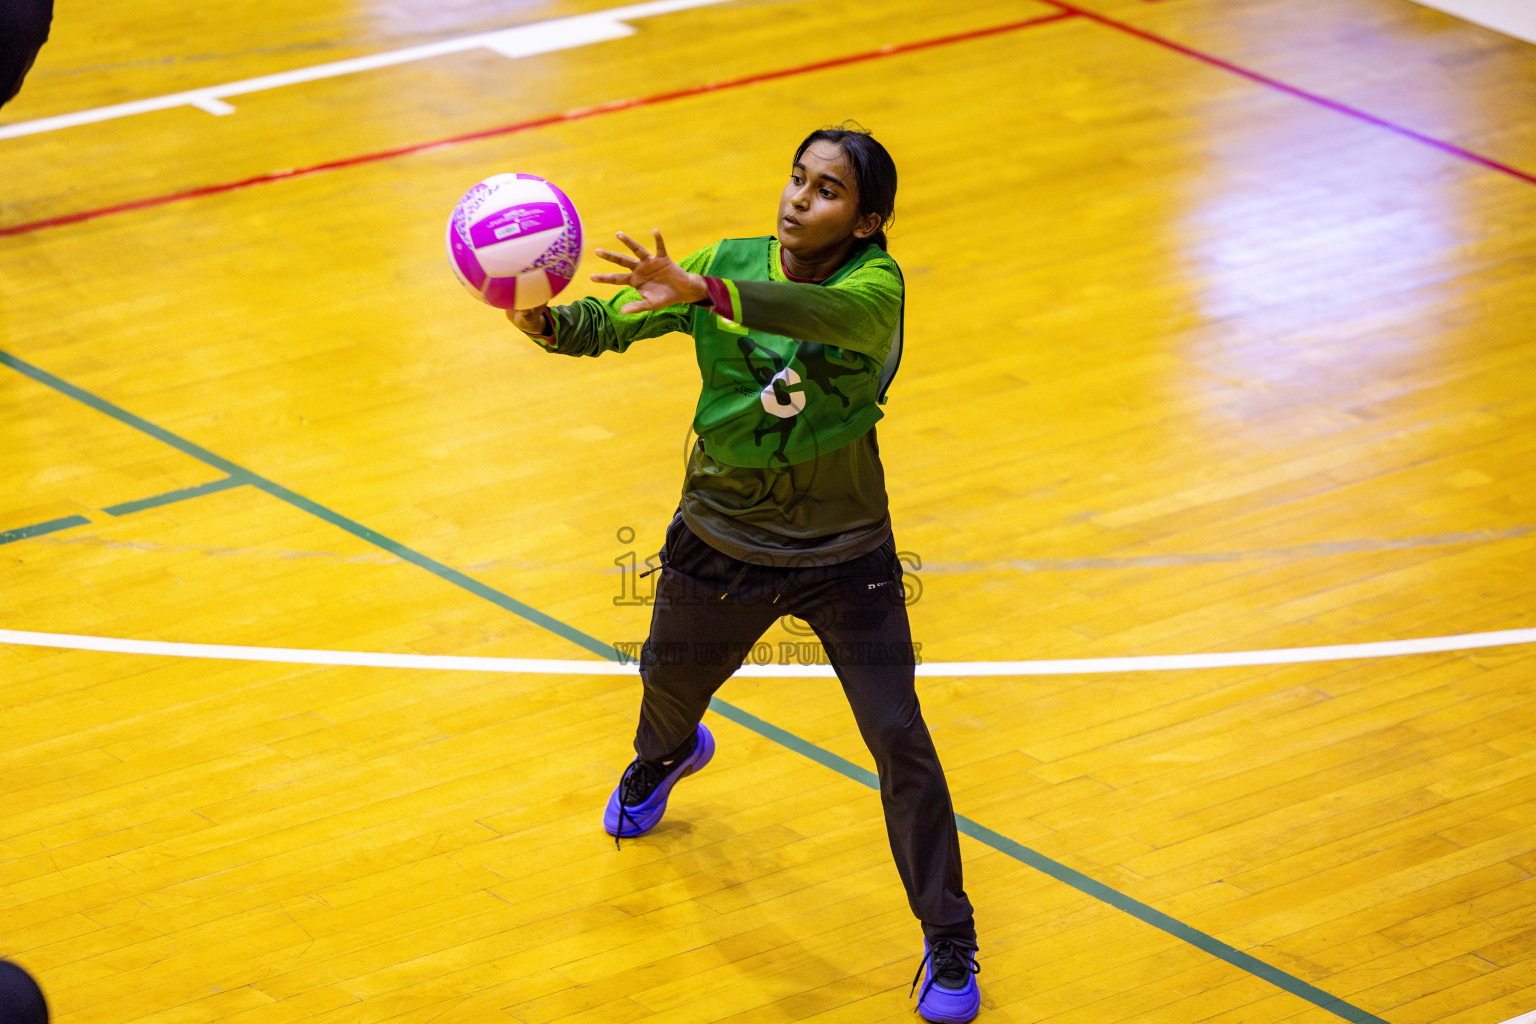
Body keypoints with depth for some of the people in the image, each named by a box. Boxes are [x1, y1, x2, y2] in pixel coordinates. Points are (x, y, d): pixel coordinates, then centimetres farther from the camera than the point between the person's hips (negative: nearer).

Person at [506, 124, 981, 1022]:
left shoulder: (875, 288, -22)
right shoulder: (730, 265, -10)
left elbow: (821, 312, -45)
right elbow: (613, 322, -17)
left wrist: (703, 293, -60)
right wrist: (550, 322, -40)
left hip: (846, 557, -4)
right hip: (722, 540, 4)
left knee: (900, 742, -9)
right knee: (669, 682, 27)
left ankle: (949, 941, 8)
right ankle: (666, 756, 67)